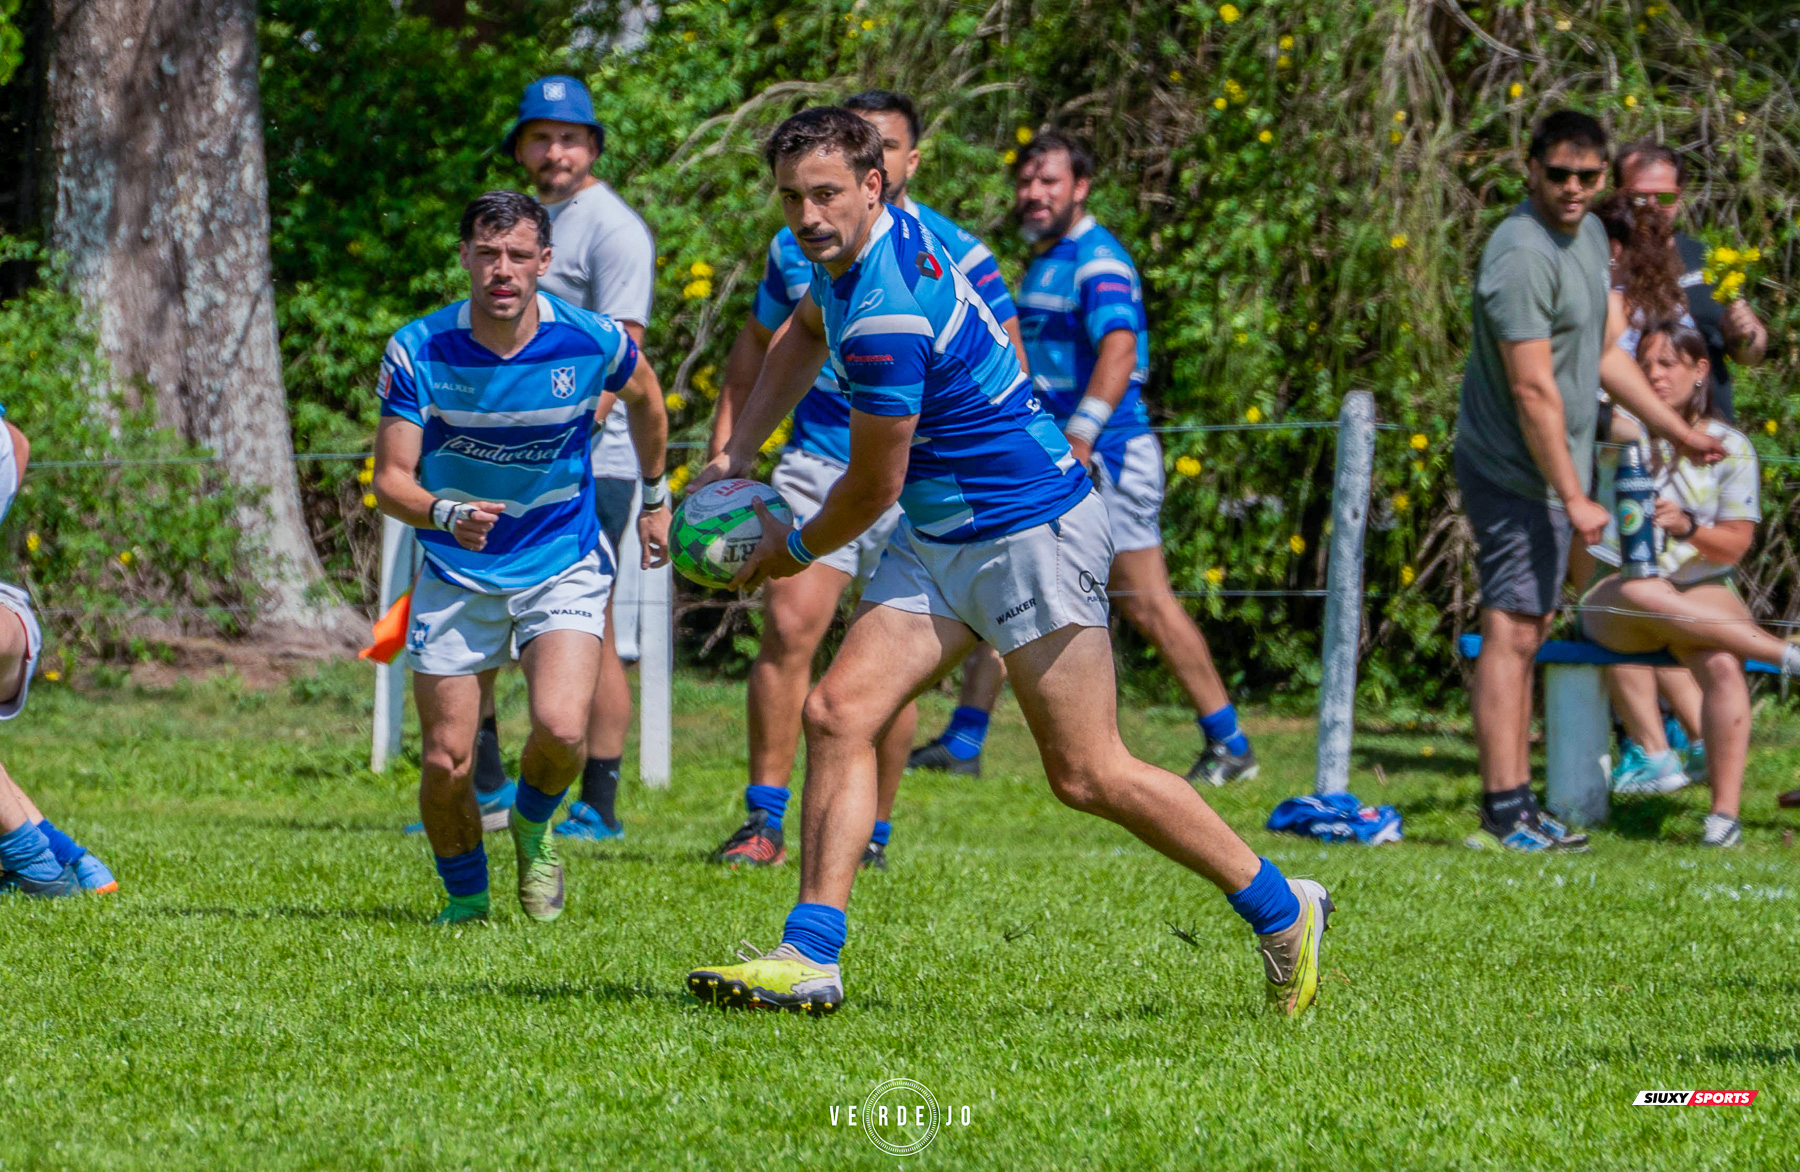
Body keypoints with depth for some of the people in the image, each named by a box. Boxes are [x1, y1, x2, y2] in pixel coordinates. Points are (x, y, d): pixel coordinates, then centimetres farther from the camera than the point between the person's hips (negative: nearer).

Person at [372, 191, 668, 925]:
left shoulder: (592, 342, -13)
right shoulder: (418, 351, -15)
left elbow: (643, 396, 11)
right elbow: (390, 478, -13)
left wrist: (655, 501, 20)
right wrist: (444, 514, -34)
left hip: (564, 567, -1)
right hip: (455, 576, 1)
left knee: (561, 729, -22)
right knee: (446, 761, -4)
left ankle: (533, 824, 13)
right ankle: (465, 899, 24)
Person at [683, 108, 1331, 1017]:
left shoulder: (886, 314, -27)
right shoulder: (866, 242, 3)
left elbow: (873, 487, -16)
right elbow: (805, 333, 27)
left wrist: (797, 548, 5)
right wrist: (736, 454, 18)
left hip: (1032, 533, -9)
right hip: (937, 540, 9)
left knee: (1087, 774, -3)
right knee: (836, 715, -5)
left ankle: (1279, 909, 14)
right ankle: (809, 957, -9)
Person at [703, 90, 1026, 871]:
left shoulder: (954, 255, -5)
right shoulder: (797, 246, 5)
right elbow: (759, 343, 20)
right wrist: (723, 449, 15)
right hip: (817, 464, 2)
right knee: (788, 628, -12)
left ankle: (873, 833, 13)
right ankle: (764, 822, -7)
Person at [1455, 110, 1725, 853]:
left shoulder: (1588, 235, 11)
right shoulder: (1523, 256, -21)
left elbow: (1602, 355, 22)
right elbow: (1533, 390, -23)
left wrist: (1677, 431, 22)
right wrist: (1574, 498, -23)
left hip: (1551, 474, 10)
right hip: (1515, 474, -10)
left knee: (1528, 632, 13)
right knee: (1511, 631, -11)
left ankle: (1517, 806, 19)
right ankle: (1504, 811, -13)